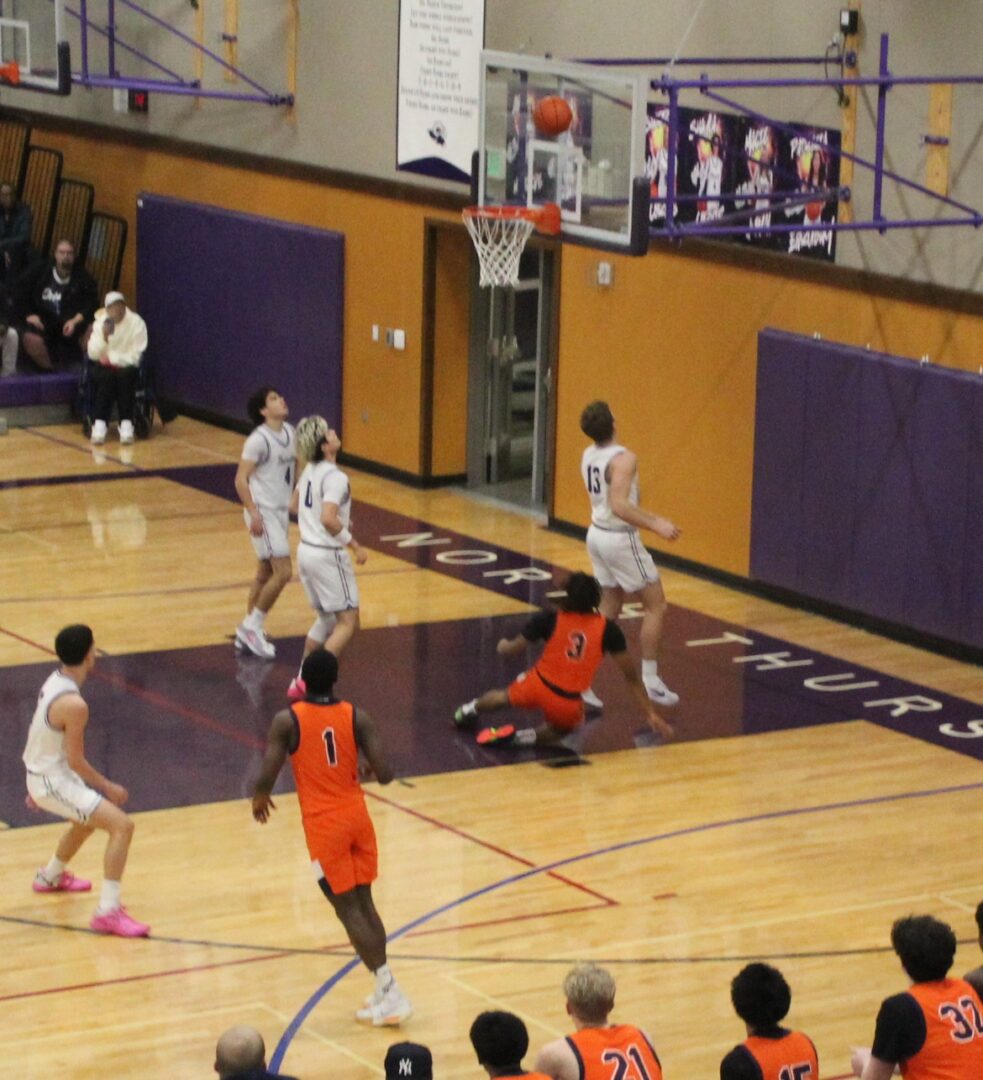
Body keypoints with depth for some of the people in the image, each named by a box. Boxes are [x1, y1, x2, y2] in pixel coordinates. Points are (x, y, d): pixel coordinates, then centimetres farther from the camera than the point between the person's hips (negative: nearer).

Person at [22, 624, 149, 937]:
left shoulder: (54, 681, 0)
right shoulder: (74, 705, -28)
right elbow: (76, 761, -21)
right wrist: (108, 788, -6)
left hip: (40, 772, 10)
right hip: (52, 782, -10)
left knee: (88, 820, 35)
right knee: (122, 825, -16)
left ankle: (51, 876, 59)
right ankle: (108, 911, -19)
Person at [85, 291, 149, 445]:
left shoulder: (136, 323, -9)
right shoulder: (100, 322, -2)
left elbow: (135, 355, -11)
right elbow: (93, 353, -10)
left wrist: (112, 358, -16)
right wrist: (104, 337, -26)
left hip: (126, 366, -1)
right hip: (104, 366, 1)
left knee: (125, 376, -35)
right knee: (107, 376, -34)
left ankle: (126, 424, -33)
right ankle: (100, 424, -34)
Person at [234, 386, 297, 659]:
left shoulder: (290, 433, 6)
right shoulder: (259, 439, -17)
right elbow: (241, 479, -17)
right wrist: (253, 513, -22)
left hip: (282, 511, 8)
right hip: (264, 513, -8)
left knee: (265, 573, 14)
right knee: (283, 572, -12)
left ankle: (248, 632, 23)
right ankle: (252, 626, 0)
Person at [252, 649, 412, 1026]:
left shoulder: (287, 721, -11)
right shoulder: (356, 716, -4)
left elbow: (267, 777, -15)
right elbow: (384, 775, -10)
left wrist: (260, 798, 8)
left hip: (324, 825, -4)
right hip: (357, 816, 4)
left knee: (348, 909, 2)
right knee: (363, 902, 16)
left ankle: (390, 992, -3)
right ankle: (385, 992, 18)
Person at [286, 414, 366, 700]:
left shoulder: (310, 470, 7)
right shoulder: (335, 478, -20)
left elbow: (295, 506, 20)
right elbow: (328, 519, -31)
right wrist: (354, 545, -21)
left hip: (306, 550, 9)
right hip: (328, 555, -9)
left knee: (325, 619, 22)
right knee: (347, 623, -1)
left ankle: (300, 682, 21)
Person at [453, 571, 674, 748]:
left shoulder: (549, 618, -7)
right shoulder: (608, 629, -6)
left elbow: (509, 650, 0)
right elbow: (631, 676, -2)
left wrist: (503, 645, 26)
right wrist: (651, 714, 4)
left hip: (537, 686, 1)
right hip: (568, 704, -1)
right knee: (560, 729, 33)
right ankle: (527, 736, 8)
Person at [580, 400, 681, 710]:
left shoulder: (588, 456, 6)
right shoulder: (623, 459, -22)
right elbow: (619, 507, -33)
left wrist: (652, 517, 24)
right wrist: (656, 527, -33)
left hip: (598, 534, 8)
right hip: (620, 539, -8)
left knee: (609, 609, 15)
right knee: (655, 604, 5)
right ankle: (650, 681, 5)